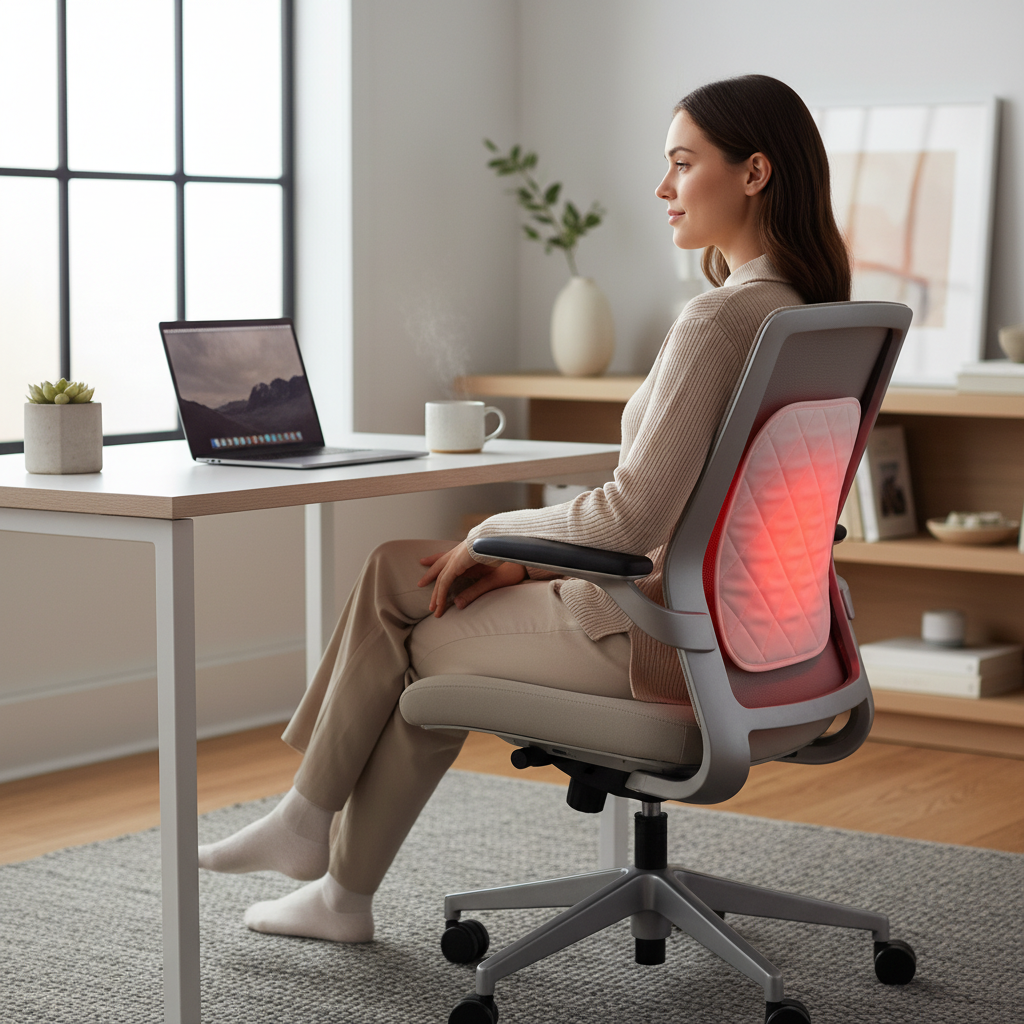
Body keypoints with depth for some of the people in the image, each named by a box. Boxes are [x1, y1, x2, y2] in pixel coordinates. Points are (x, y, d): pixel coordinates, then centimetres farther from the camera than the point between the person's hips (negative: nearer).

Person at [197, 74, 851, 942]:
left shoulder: (720, 320, -23)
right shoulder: (808, 310, 7)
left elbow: (633, 518, -25)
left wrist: (494, 536, -7)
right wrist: (528, 558, 10)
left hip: (665, 641, -9)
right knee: (397, 573, 15)